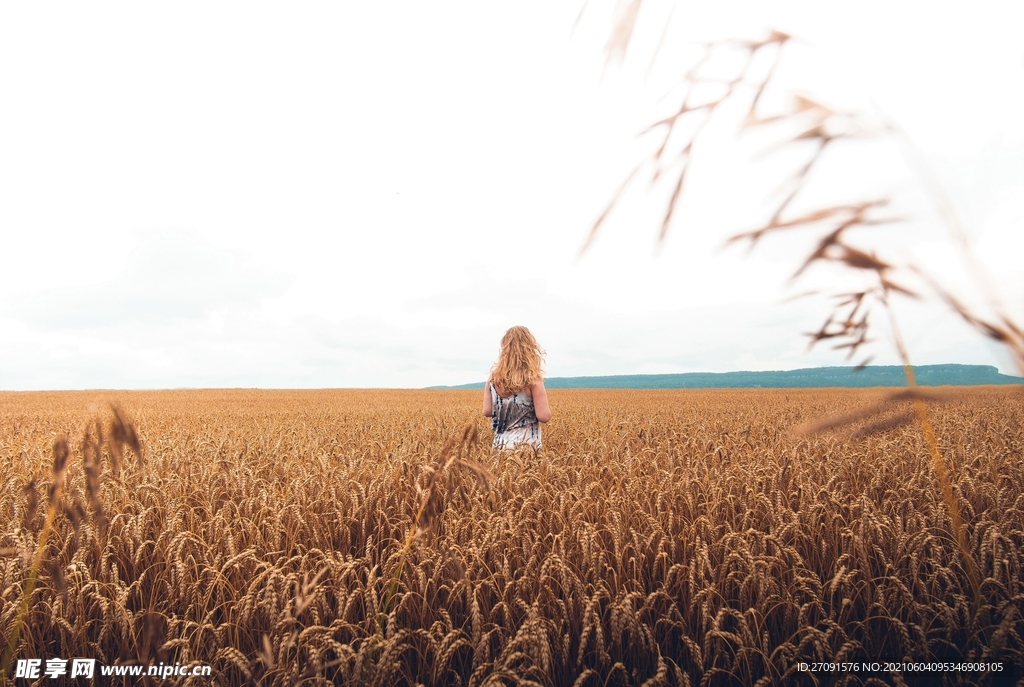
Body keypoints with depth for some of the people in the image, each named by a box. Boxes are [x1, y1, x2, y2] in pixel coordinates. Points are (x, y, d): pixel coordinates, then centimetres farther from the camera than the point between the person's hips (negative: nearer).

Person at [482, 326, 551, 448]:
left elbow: (487, 411, 2)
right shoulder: (532, 379, -12)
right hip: (526, 445, -4)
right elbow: (544, 416, -14)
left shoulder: (493, 377, 0)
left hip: (501, 443, 4)